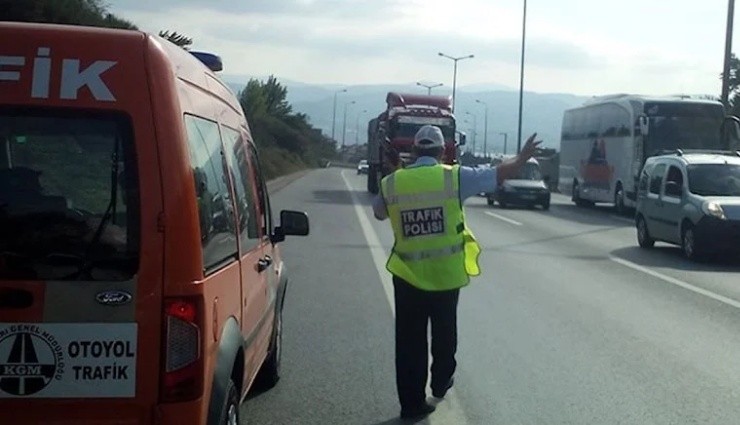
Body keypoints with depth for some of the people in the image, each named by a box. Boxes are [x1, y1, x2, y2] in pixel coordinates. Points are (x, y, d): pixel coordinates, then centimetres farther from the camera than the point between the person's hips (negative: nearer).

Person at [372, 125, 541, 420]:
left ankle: (412, 403, 11)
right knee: (444, 332, 22)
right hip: (447, 273, 0)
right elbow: (500, 174, -1)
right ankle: (441, 383, 40)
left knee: (410, 340, 8)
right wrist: (523, 157, 17)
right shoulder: (454, 176, -9)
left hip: (408, 275, 0)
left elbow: (379, 213, 17)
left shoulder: (391, 183, -3)